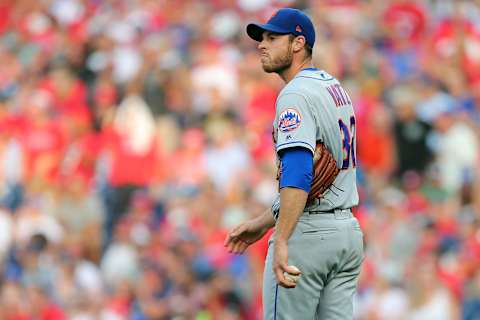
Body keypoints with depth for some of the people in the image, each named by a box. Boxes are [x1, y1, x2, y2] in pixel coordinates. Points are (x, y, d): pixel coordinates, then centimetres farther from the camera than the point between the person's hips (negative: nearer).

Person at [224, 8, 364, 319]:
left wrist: (282, 243, -35)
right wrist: (263, 223, 25)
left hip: (307, 234, -9)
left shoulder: (296, 94, -13)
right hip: (348, 231, 9)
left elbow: (298, 173, -27)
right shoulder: (337, 89, 17)